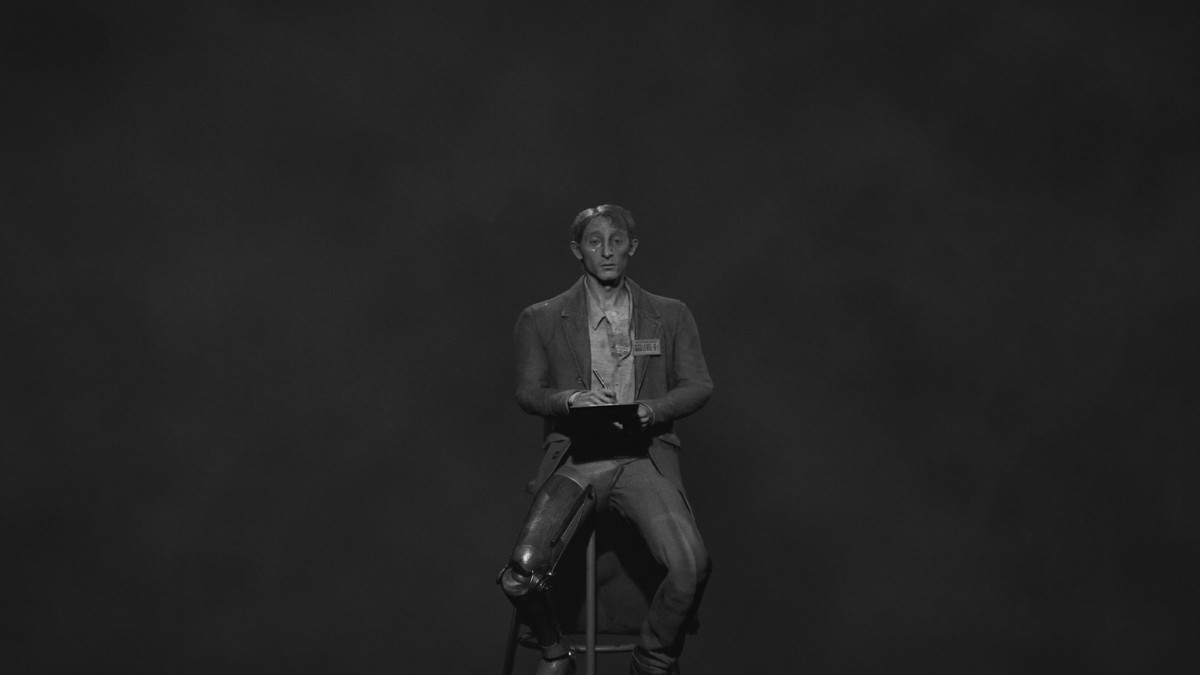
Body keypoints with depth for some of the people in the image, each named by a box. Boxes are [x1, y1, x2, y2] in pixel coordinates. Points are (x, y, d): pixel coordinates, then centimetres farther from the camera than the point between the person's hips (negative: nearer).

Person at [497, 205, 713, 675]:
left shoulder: (670, 317, 14)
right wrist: (570, 399, -15)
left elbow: (699, 385, 10)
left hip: (644, 457, 0)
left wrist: (654, 409, -11)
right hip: (573, 457, 0)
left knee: (691, 568, -26)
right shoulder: (541, 320, 12)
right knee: (522, 574, -24)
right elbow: (527, 392, 8)